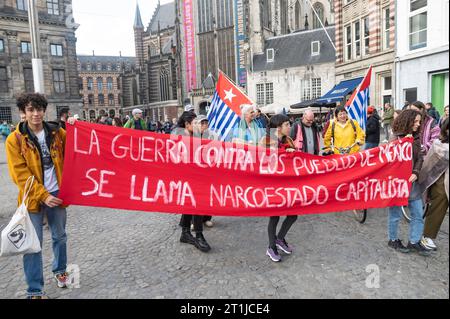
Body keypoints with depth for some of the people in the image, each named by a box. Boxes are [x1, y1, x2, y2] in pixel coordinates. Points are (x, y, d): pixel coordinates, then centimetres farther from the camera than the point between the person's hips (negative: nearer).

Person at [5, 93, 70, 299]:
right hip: (33, 198, -2)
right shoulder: (15, 140, -6)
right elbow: (20, 174, -10)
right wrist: (42, 196, -16)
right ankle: (35, 291, 19)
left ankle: (60, 270, 41)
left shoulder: (57, 133, 1)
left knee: (60, 236, 17)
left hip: (57, 193, 3)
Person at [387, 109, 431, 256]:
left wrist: (415, 173, -11)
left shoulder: (416, 138, 8)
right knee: (395, 214, 6)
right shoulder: (396, 138, -10)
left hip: (412, 181, 6)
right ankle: (393, 240, 24)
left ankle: (414, 242, 23)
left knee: (418, 214, 9)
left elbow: (420, 158, 6)